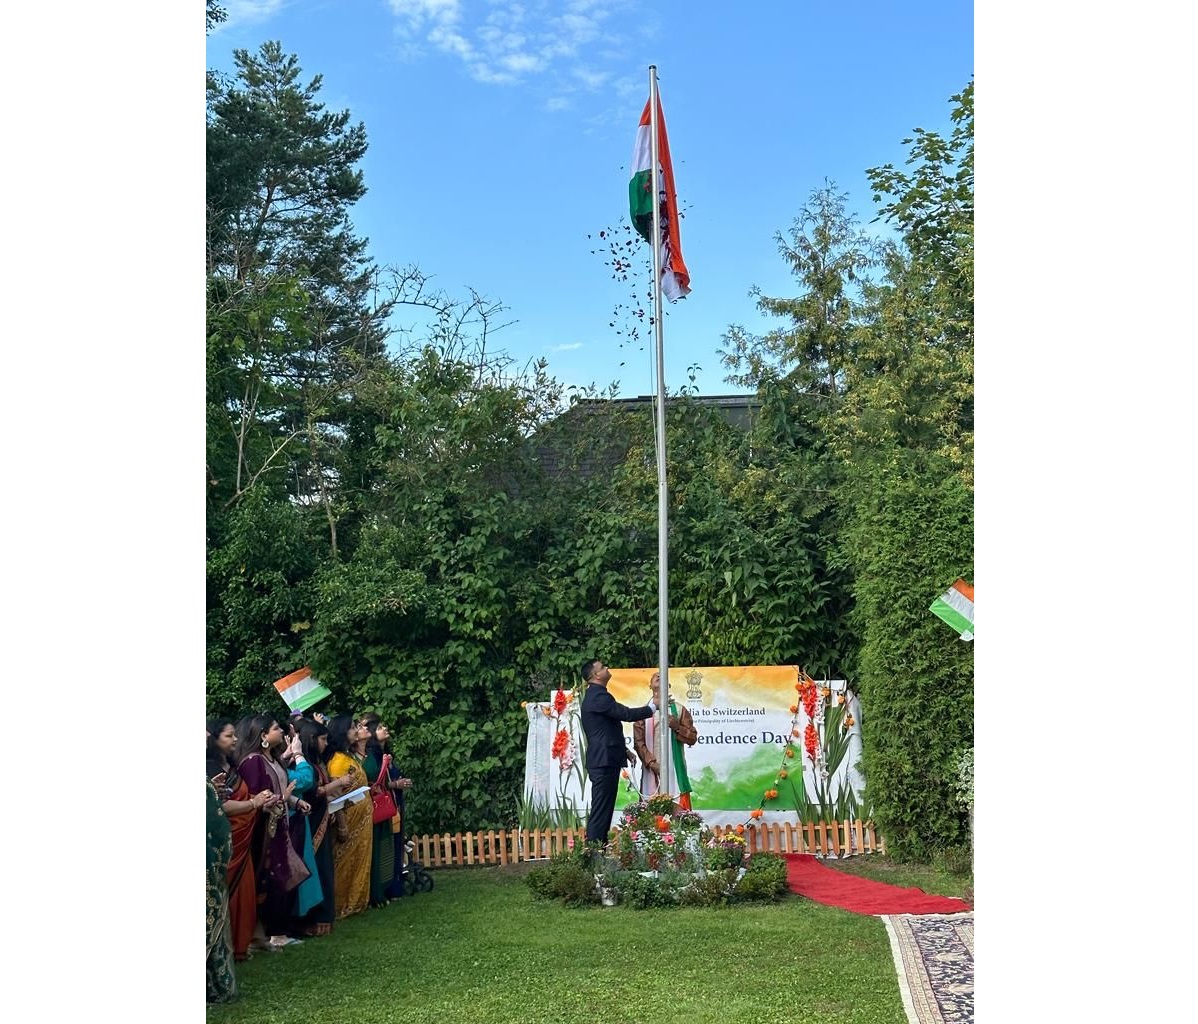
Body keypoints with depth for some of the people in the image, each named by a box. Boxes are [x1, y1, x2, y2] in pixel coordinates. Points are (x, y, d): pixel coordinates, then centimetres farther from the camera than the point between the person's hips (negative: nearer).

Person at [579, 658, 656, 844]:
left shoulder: (595, 695, 19)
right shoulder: (598, 696, -15)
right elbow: (627, 714, -19)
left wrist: (623, 750, 20)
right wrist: (653, 707, -7)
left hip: (604, 761, 11)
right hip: (604, 761, -11)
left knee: (603, 810, 12)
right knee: (601, 810, -10)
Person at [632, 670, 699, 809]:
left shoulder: (679, 710, 7)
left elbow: (692, 739, 5)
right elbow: (638, 742, 0)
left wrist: (677, 727, -13)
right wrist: (652, 763, -12)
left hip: (674, 768, 0)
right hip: (651, 769, 0)